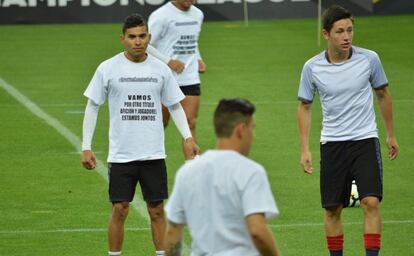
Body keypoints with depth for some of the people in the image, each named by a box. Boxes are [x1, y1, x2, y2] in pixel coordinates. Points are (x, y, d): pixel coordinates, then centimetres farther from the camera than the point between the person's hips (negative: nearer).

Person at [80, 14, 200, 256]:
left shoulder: (161, 69, 4)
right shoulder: (108, 68, -2)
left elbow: (175, 105, 12)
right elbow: (93, 106, 3)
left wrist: (188, 137, -3)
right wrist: (86, 147, -2)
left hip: (154, 154, 2)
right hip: (121, 154, -2)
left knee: (157, 210, 5)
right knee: (120, 210, 0)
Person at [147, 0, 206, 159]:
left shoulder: (198, 15, 9)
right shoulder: (161, 16, -11)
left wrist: (198, 60, 7)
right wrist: (168, 61, -18)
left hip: (191, 79, 4)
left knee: (190, 123, -3)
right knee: (161, 124, 7)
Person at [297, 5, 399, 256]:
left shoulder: (369, 59, -6)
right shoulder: (312, 68, -6)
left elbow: (383, 95, 10)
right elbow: (304, 106, 7)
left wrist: (391, 135, 16)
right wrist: (305, 149, 1)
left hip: (365, 141, -1)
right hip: (332, 143, 1)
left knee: (371, 202, -15)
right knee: (332, 209, 4)